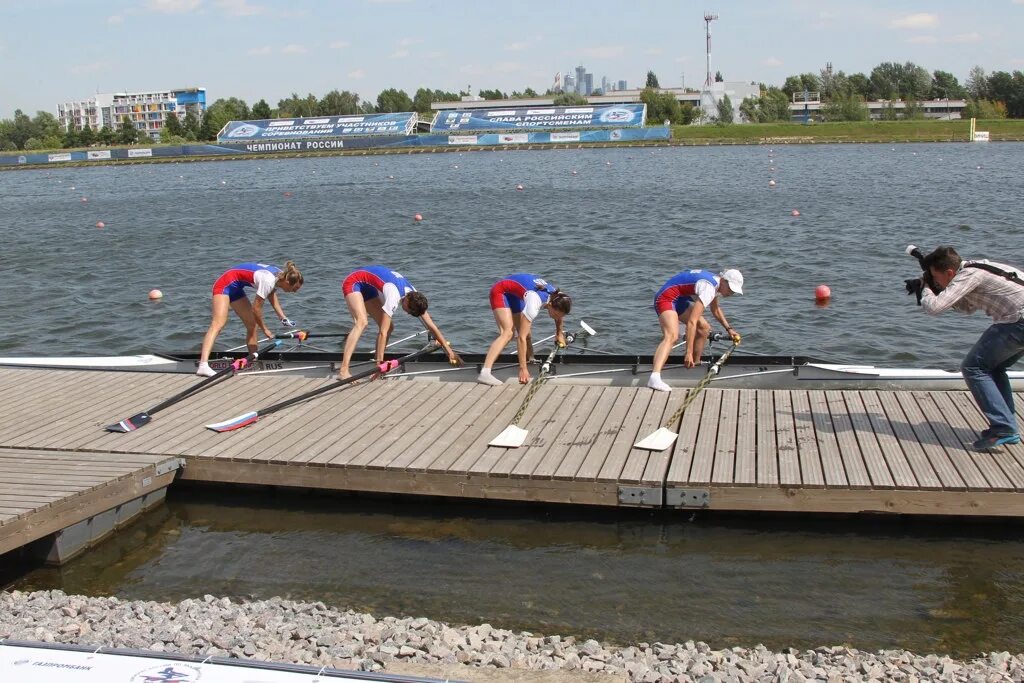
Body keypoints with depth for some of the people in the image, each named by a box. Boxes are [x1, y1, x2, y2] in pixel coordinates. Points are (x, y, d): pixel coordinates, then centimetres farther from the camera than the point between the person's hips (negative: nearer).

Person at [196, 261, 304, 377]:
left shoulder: (280, 275, -3)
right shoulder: (268, 281, -29)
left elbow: (272, 294, 16)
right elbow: (256, 308, -21)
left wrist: (283, 318, 6)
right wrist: (265, 329, -6)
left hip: (235, 288, 10)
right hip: (225, 284, -10)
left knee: (252, 324, 10)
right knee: (219, 323, -25)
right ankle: (203, 366, -39)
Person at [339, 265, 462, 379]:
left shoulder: (414, 296, -13)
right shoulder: (394, 296, -37)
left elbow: (431, 326, -8)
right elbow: (382, 332, -37)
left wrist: (450, 351, -10)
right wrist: (380, 362, -36)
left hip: (367, 288, 8)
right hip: (353, 282, -8)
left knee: (388, 328, 0)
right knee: (362, 322, -30)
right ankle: (343, 371, -38)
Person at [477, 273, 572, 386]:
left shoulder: (557, 298, -17)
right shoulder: (534, 304, -39)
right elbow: (521, 338, -38)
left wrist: (559, 334, 22)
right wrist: (522, 369, -39)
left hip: (515, 295, 8)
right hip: (501, 291, -8)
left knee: (527, 334, 6)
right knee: (508, 333, -25)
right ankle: (484, 373, -36)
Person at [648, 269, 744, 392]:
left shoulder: (715, 282, 6)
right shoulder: (709, 287, -25)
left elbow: (716, 310, 30)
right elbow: (691, 322, -32)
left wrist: (728, 329, 26)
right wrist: (689, 353, -35)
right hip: (666, 298, -11)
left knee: (704, 328, 14)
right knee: (672, 336, -33)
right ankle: (654, 378, -53)